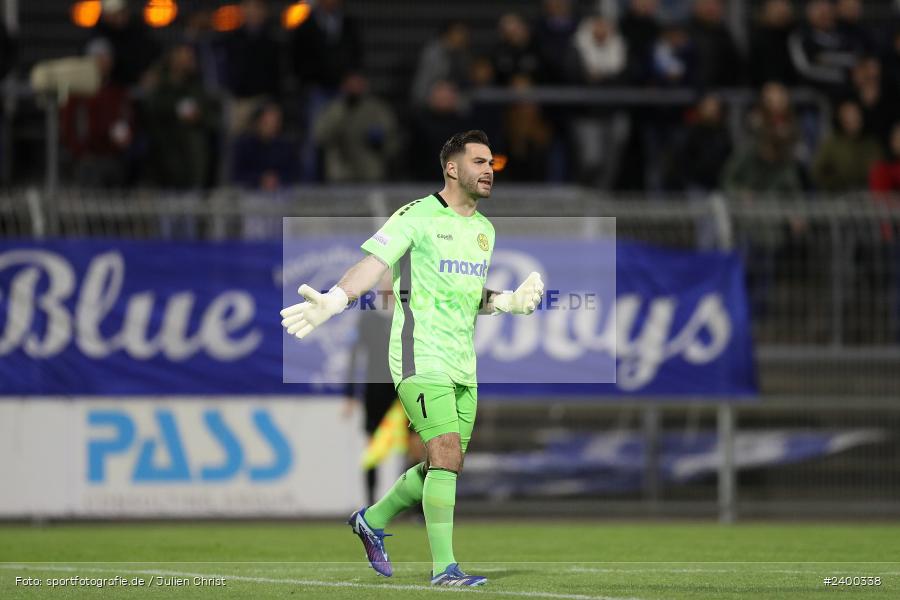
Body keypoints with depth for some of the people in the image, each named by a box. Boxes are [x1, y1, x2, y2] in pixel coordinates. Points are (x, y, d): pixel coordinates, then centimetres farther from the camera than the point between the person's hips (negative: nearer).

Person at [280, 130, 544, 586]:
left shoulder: (483, 229, 15)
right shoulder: (418, 216, -8)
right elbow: (373, 264, -17)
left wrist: (510, 302, 6)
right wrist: (330, 303, -31)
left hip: (462, 366, 8)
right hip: (421, 358, -8)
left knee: (442, 468, 11)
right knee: (446, 457, -17)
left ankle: (373, 520, 33)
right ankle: (443, 567, -14)